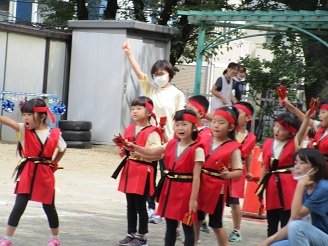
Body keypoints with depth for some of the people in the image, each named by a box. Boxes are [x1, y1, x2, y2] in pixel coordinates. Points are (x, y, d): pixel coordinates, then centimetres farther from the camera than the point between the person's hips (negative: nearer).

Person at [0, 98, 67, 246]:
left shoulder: (54, 134, -4)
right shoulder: (24, 130, -6)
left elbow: (62, 149, 15)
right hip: (27, 174, -1)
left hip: (46, 175, 1)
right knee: (19, 206, -7)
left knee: (49, 207, 14)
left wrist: (53, 163, 9)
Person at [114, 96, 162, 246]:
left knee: (140, 205, -1)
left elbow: (157, 154, -20)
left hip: (143, 171, -7)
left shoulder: (152, 132, -12)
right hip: (129, 170, 7)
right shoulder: (129, 129, 12)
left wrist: (141, 153, -26)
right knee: (130, 205, 13)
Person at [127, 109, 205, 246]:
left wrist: (193, 199, -16)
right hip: (170, 189, 6)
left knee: (187, 227, 4)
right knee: (170, 226, 16)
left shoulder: (197, 150, -13)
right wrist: (134, 147, -8)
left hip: (185, 191, -6)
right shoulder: (171, 144, 6)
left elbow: (196, 177, -15)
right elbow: (151, 152, 8)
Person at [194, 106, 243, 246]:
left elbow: (239, 171, -15)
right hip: (199, 184, 5)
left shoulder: (233, 148, -11)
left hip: (217, 188, -5)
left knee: (216, 224, 2)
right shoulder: (205, 141, 3)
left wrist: (228, 174, -33)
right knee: (196, 219, 16)